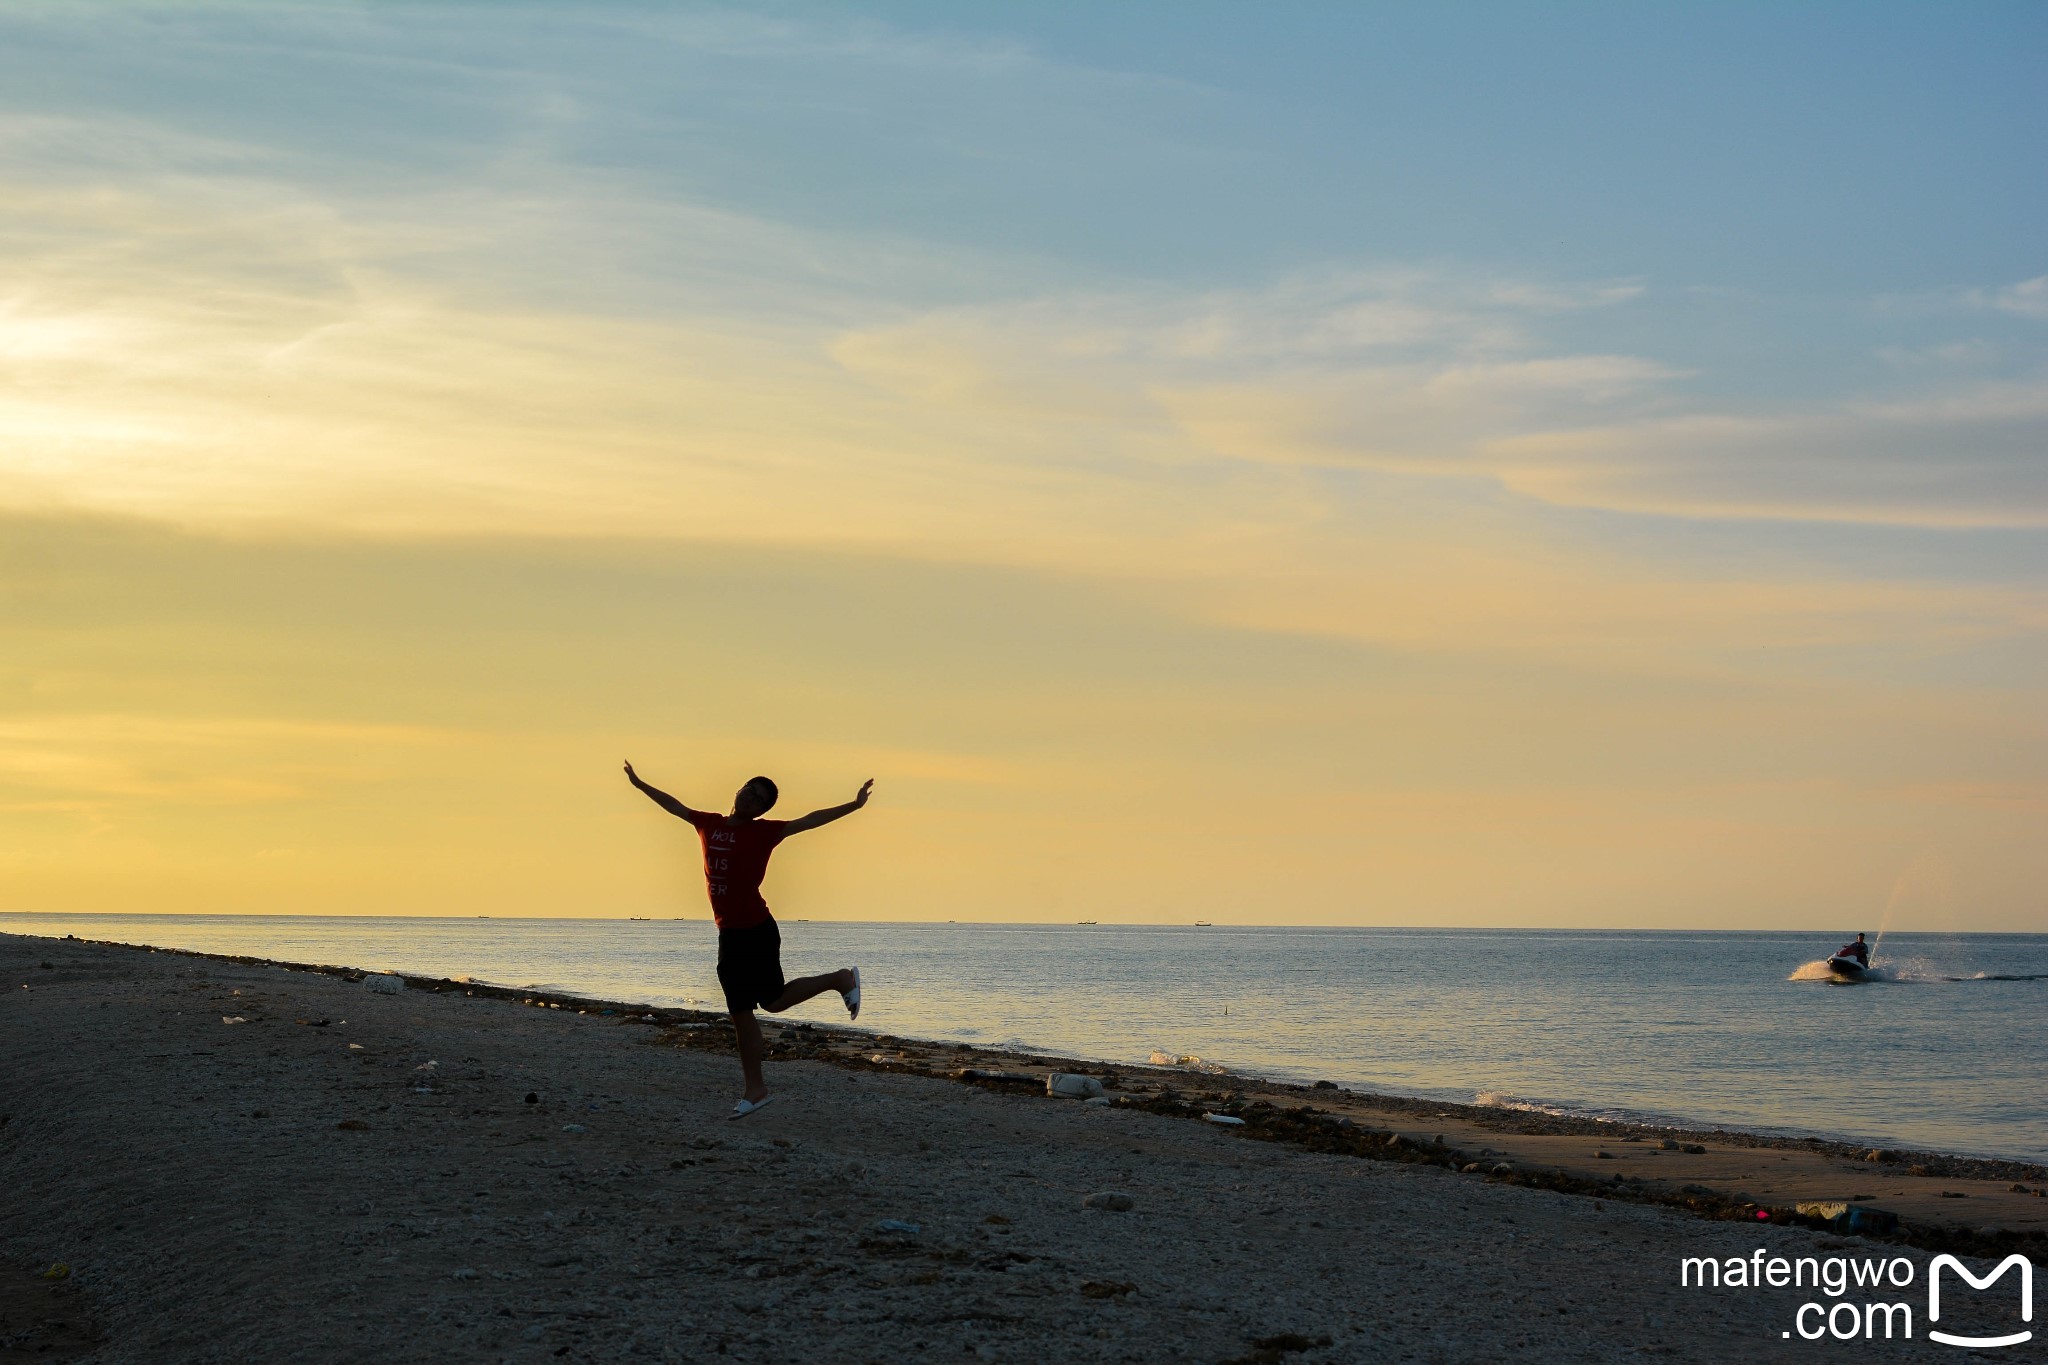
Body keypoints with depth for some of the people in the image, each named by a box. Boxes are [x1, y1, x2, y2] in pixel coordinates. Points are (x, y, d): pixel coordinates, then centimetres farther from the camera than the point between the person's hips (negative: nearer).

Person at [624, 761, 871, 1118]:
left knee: (773, 1000, 3)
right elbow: (675, 806, 24)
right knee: (740, 1011, 7)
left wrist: (853, 805, -21)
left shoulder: (762, 832, -6)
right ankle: (755, 1088, 14)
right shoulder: (709, 824, 9)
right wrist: (640, 784, 34)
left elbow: (807, 821, -12)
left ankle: (841, 979, 24)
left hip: (757, 931, -6)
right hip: (729, 934, 6)